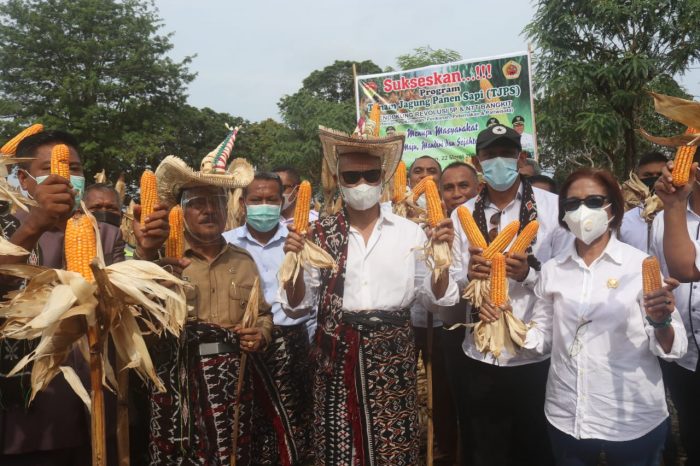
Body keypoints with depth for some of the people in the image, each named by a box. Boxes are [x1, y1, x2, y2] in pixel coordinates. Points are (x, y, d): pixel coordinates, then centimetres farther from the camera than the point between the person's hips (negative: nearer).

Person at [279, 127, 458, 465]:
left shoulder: (409, 232, 2)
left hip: (392, 353, 0)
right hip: (337, 354, 0)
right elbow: (297, 305, 3)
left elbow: (435, 297, 4)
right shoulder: (321, 234, 2)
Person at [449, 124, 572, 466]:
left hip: (538, 355, -2)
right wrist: (469, 275, -17)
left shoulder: (552, 206, -4)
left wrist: (528, 273, -23)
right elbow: (453, 284, 4)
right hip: (481, 357, 2)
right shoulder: (463, 214, 3)